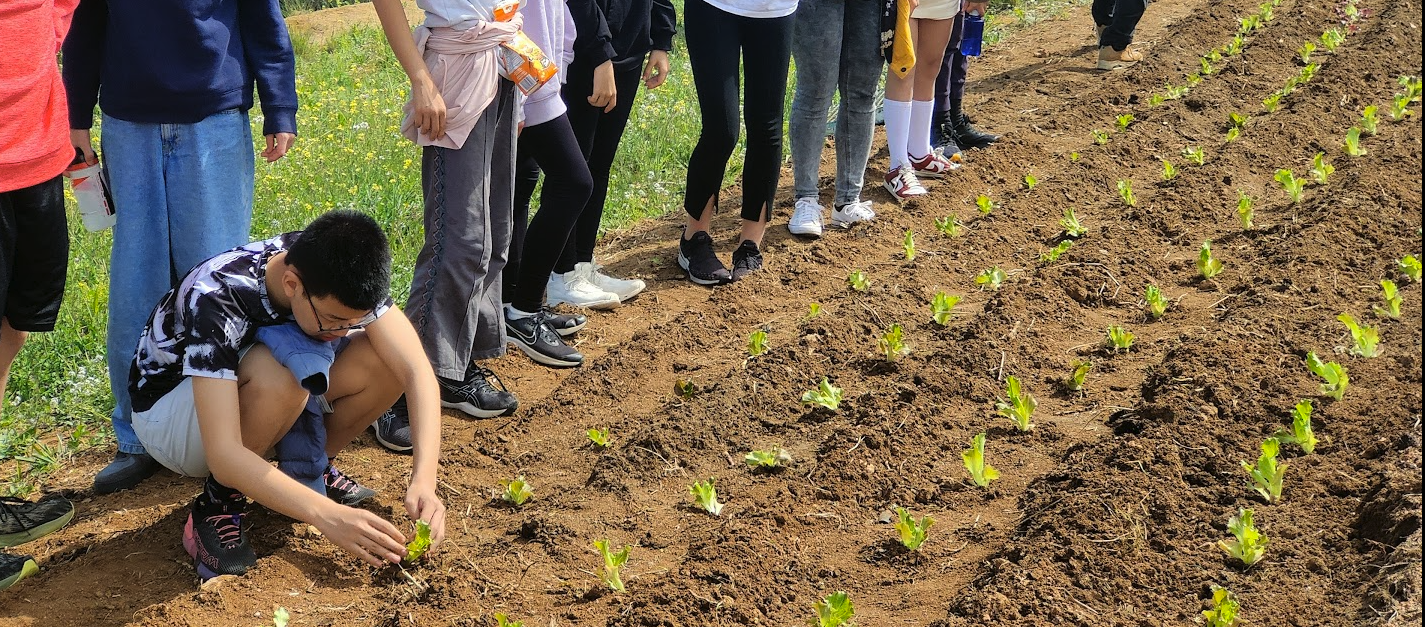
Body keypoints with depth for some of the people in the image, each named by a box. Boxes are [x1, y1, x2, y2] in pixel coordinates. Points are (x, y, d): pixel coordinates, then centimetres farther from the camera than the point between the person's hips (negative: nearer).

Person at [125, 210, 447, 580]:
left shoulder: (337, 275, -23)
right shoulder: (215, 297, -37)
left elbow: (417, 371, -24)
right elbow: (222, 455, -42)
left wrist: (424, 480, -38)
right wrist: (327, 516, -50)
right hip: (166, 413, -5)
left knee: (384, 359, -21)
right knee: (277, 376, -38)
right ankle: (217, 508, -15)